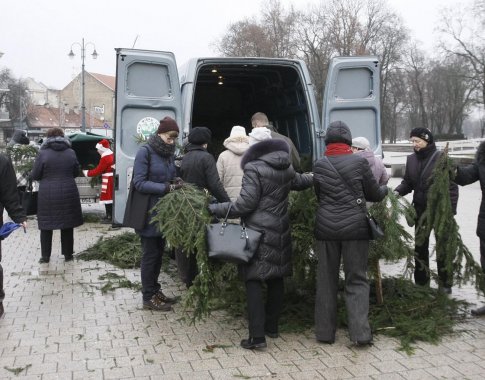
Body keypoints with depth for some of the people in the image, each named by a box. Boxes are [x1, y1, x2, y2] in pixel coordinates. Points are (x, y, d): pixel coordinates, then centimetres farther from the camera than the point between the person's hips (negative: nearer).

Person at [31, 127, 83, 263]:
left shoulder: (43, 153, -6)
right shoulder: (71, 152, 2)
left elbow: (35, 175, -2)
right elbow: (76, 172, 12)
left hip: (48, 195, -2)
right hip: (68, 193, 2)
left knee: (46, 225, 9)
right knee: (67, 225, 11)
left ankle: (45, 256, 14)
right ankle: (68, 254, 17)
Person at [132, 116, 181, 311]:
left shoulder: (169, 153, 9)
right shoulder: (145, 151, -14)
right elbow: (139, 182, -19)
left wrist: (175, 181, -5)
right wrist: (166, 188, -25)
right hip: (149, 212, -8)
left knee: (159, 252, 15)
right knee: (150, 254, 1)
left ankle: (155, 290, 27)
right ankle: (148, 297, 11)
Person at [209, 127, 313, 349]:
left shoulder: (254, 169, -13)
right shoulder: (286, 168, 9)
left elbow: (245, 204, -17)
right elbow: (300, 182, 30)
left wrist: (214, 209, -8)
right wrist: (313, 178, 53)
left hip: (258, 232, -7)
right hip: (280, 232, 7)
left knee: (253, 281, -3)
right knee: (276, 279, 16)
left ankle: (257, 336, -6)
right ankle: (272, 326, 28)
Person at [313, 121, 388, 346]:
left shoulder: (319, 166, 2)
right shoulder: (360, 162, -3)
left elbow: (319, 196, 10)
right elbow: (374, 194, 6)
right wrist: (385, 189, 28)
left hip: (326, 228, 2)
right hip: (355, 227, -1)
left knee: (326, 280, 11)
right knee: (357, 279, 8)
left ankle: (325, 332, 16)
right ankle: (360, 332, 2)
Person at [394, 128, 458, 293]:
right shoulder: (411, 159, 3)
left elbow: (452, 186, -11)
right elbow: (408, 182, 10)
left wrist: (450, 210, -16)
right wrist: (397, 192, -10)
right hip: (420, 209, 5)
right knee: (420, 247, 12)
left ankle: (445, 284, 18)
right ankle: (421, 282, 25)